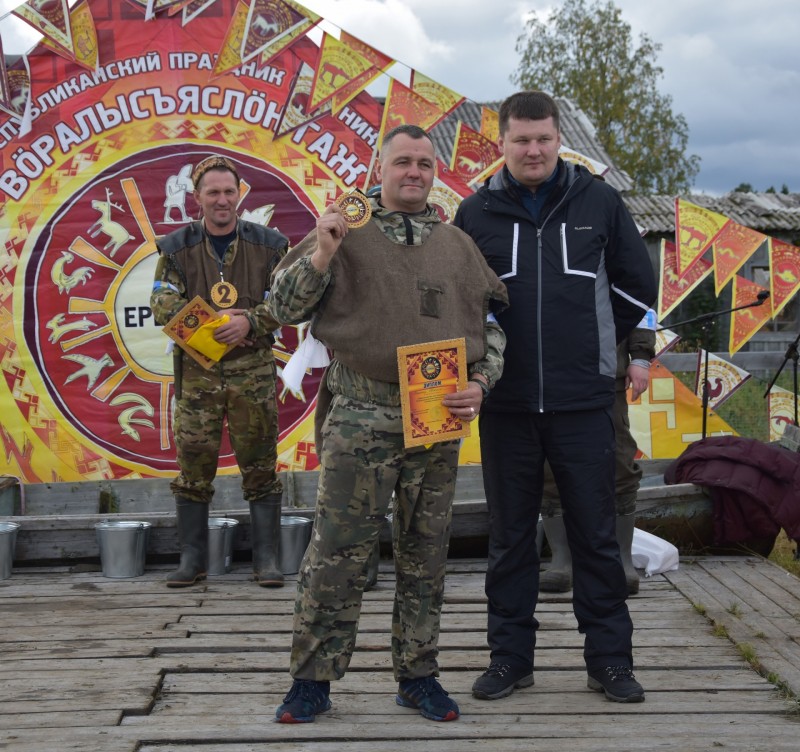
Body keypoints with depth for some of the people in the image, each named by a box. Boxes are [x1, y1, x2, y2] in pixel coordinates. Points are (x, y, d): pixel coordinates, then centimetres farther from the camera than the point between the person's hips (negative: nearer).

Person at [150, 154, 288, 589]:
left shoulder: (268, 245, 6)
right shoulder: (177, 248, 7)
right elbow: (162, 304, -4)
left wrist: (250, 322, -19)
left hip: (254, 370, 0)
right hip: (197, 372, 1)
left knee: (260, 466, 1)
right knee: (193, 466, 3)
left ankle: (266, 559, 8)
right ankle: (192, 560, 13)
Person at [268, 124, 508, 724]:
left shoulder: (458, 245, 14)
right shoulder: (345, 231, 6)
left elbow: (491, 325, 17)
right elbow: (284, 308, 1)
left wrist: (480, 383, 1)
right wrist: (322, 255, -13)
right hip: (360, 420, -3)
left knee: (425, 552, 9)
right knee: (337, 551, -3)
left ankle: (418, 675, 20)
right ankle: (313, 679, 7)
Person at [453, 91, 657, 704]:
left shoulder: (598, 201, 2)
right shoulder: (477, 213, 3)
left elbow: (637, 284, 10)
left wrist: (593, 345, 9)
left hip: (583, 402, -1)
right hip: (506, 402, 1)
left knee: (596, 532, 5)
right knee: (510, 535, 9)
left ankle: (610, 658, 16)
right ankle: (510, 656, 20)